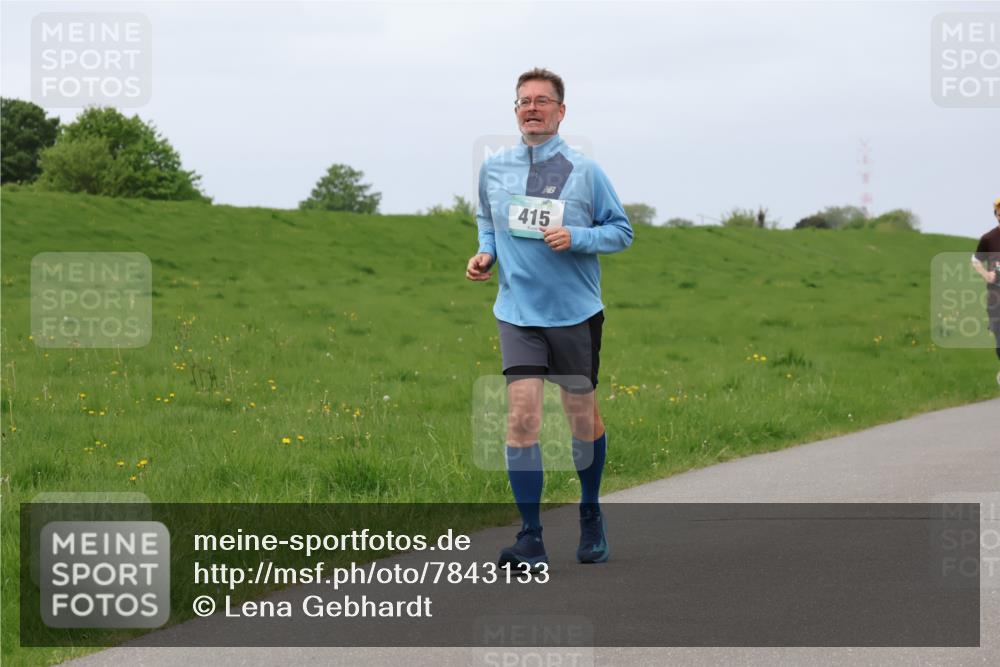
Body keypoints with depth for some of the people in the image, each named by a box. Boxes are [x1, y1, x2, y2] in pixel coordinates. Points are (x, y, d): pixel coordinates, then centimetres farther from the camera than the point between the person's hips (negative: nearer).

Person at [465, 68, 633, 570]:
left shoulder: (584, 171, -4)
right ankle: (530, 540, -10)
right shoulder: (493, 170, 5)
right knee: (522, 415, -13)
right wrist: (485, 254, 3)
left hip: (576, 312, -1)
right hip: (518, 313, 1)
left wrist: (576, 239, -16)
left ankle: (591, 517, 34)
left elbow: (621, 231, 1)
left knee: (583, 416, 9)